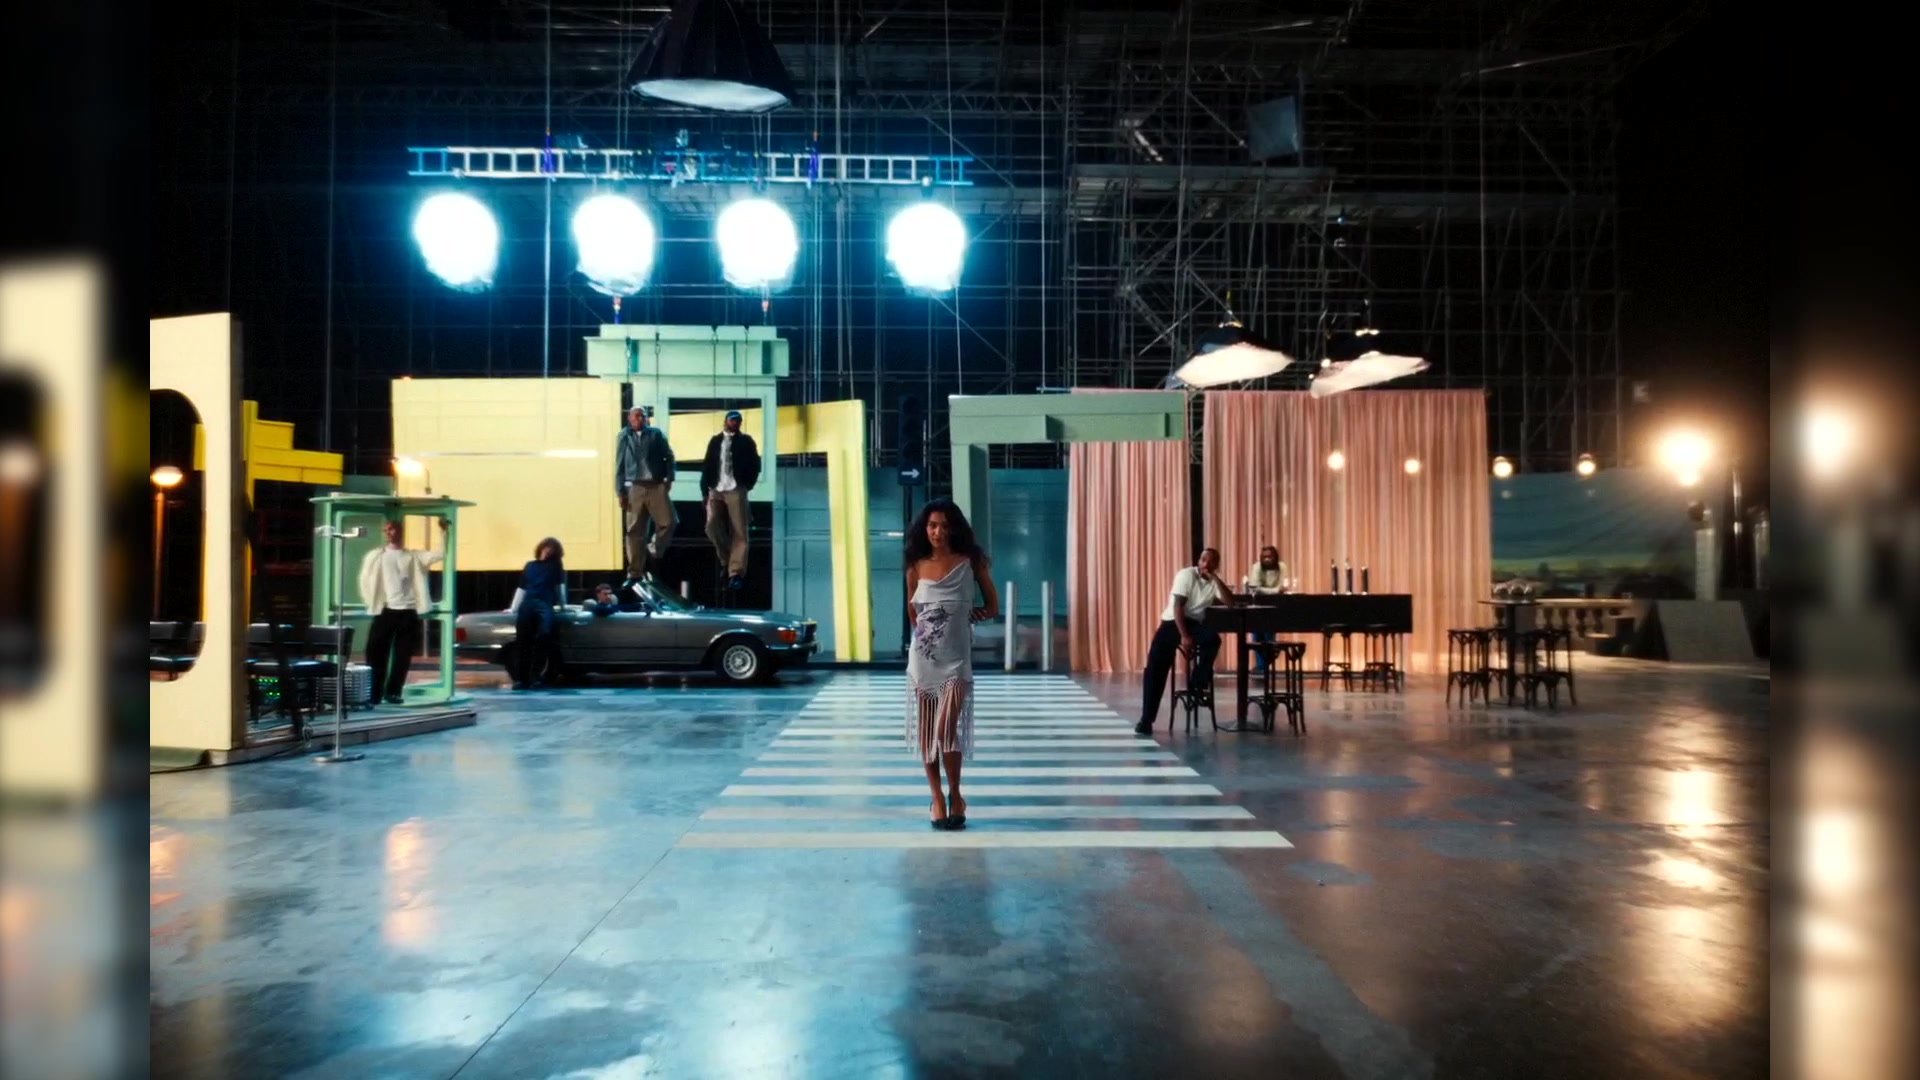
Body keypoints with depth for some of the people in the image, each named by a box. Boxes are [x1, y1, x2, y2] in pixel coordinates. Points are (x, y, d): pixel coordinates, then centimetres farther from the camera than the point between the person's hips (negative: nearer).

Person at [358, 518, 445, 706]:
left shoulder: (414, 557, 9)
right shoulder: (375, 556, 6)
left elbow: (440, 553, 1)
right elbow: (365, 580, 8)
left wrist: (443, 531, -4)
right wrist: (371, 602, 2)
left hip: (408, 612, 1)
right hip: (385, 611, -1)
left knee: (402, 657, 4)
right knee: (377, 655, -2)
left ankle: (393, 692, 13)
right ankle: (373, 694, 3)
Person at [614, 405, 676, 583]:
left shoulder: (656, 434, 5)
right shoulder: (624, 437, 6)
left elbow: (669, 456, 6)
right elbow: (619, 466, 7)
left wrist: (669, 478, -5)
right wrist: (620, 492, 2)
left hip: (657, 486, 0)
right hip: (635, 488, 0)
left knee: (667, 522, -10)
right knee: (635, 530, 2)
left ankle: (654, 551, 17)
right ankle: (635, 573, 8)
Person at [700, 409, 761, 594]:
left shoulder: (746, 441, 8)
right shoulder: (715, 440, 14)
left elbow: (754, 465, 5)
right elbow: (707, 466, 11)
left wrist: (748, 485, -5)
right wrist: (705, 490, 3)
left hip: (736, 490, -2)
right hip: (716, 491, 3)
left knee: (739, 532, -7)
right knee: (712, 526, -8)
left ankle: (736, 573, -8)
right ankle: (727, 559, 15)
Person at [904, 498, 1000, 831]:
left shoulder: (970, 562, -2)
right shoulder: (916, 567, 3)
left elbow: (993, 607, 5)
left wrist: (966, 616, 0)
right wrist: (924, 630, 10)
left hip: (956, 658, -2)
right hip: (923, 657, 3)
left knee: (947, 729, -10)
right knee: (926, 730, 6)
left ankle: (955, 796, 9)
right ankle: (937, 798, 19)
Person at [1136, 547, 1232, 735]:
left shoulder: (1214, 583, 7)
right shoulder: (1186, 575, -6)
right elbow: (1177, 607, -14)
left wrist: (1215, 577, -13)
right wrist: (1184, 636, -23)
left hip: (1196, 624, 3)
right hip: (1173, 622, -3)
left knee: (1213, 639, -31)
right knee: (1155, 668, -19)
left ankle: (1199, 687, -14)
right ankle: (1146, 719, -14)